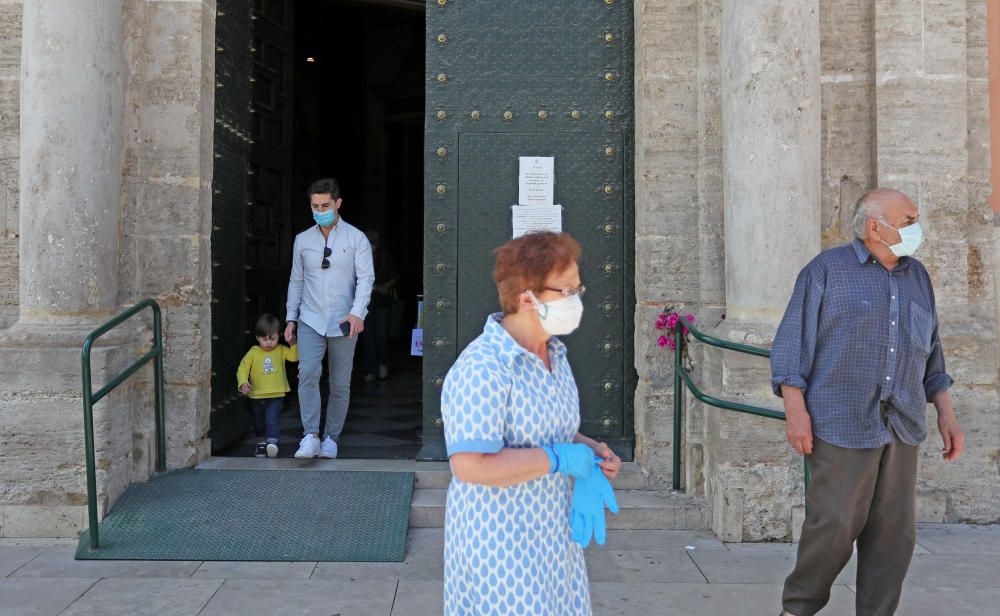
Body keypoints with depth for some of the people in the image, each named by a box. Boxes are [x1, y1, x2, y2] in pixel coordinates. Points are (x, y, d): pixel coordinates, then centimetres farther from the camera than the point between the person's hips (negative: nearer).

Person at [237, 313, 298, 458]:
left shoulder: (281, 350, 4)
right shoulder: (253, 352, 0)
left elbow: (295, 356, -7)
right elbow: (242, 368, -2)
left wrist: (294, 343, -19)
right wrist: (243, 383, -18)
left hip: (276, 396, -2)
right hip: (256, 397, 2)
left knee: (271, 419, -21)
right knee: (259, 423, 16)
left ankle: (272, 442, -29)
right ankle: (262, 443, 34)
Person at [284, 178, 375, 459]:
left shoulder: (356, 239, 1)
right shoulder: (302, 240, 10)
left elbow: (366, 278, -8)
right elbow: (296, 281, 15)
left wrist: (357, 312, -23)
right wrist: (291, 319, 10)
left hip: (343, 323, -1)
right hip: (310, 320, 1)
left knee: (340, 384, 4)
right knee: (308, 373, -19)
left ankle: (331, 439, 16)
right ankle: (310, 436, -17)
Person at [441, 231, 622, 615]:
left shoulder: (554, 355, 7)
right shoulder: (482, 368, -23)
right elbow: (469, 465, -29)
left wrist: (590, 449, 2)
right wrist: (559, 458, -23)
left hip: (551, 534, 9)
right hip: (500, 540, -8)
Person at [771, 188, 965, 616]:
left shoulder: (917, 277, 16)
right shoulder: (827, 270, -1)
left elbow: (930, 355, 21)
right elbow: (793, 343, -4)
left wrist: (946, 414, 15)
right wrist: (796, 410, -12)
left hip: (901, 428, 6)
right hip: (842, 425, -6)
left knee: (894, 532, 6)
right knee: (834, 525, -5)